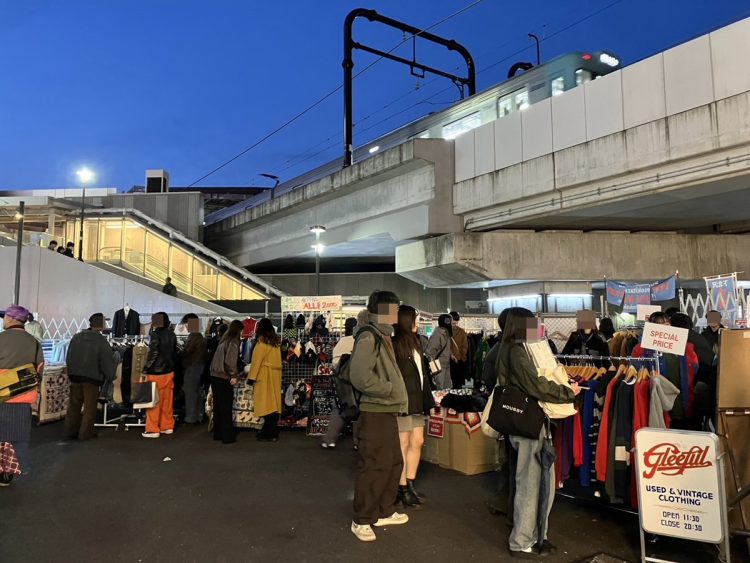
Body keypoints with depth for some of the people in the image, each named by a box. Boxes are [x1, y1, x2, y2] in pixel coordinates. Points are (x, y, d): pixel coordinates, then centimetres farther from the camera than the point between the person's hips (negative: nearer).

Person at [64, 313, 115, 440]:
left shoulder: (76, 337, 4)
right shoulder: (101, 341, -12)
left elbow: (68, 358, 12)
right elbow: (107, 362, -10)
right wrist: (111, 377, 4)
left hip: (75, 376, 5)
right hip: (92, 378, -5)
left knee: (74, 405, 14)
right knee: (89, 407, 5)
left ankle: (70, 431, 21)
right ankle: (85, 433, 10)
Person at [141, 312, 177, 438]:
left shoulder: (156, 334, -13)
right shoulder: (171, 335, 6)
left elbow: (153, 353, -17)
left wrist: (145, 370, -11)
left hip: (156, 373, -6)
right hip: (169, 372, 6)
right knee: (167, 400, 13)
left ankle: (153, 429, 7)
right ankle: (167, 426, 20)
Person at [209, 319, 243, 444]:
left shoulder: (223, 340, 14)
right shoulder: (234, 341, -11)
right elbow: (230, 361, -21)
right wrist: (234, 375, -12)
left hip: (215, 376, 8)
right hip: (224, 378, -8)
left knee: (218, 407, 15)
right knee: (226, 408, 1)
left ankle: (218, 434, 23)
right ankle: (227, 436, 6)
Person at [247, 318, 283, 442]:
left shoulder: (262, 341, -8)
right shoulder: (276, 341, 13)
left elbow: (256, 360, -11)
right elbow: (275, 359, 11)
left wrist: (251, 377, -8)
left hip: (265, 375, -7)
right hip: (275, 374, 7)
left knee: (266, 404, -5)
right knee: (273, 403, 8)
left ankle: (269, 434, -3)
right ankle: (272, 432, 12)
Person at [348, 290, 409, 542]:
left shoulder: (382, 336, 14)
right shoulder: (369, 337, -17)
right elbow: (360, 376, -27)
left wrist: (393, 390, 10)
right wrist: (389, 389, -18)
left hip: (387, 411, 10)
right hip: (375, 412, -10)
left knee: (394, 463, 17)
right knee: (374, 467, -1)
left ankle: (384, 512, 32)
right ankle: (361, 520, 14)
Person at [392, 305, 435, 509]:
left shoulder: (415, 342, 13)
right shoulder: (394, 345, -15)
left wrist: (428, 398, 18)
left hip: (416, 400, 9)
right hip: (402, 402, -9)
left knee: (417, 442, 12)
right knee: (403, 445, 1)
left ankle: (410, 485, 24)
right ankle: (402, 488, 13)